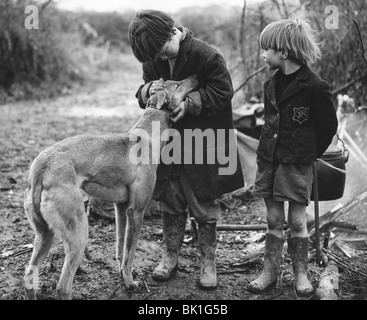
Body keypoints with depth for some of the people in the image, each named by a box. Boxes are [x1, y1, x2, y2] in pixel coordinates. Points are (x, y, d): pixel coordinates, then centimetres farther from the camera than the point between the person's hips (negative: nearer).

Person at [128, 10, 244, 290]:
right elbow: (141, 96, 9)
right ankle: (170, 256, 27)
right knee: (170, 203, 12)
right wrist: (148, 90, -15)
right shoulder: (153, 60, 2)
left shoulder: (207, 56, -16)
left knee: (204, 207, 5)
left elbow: (222, 92, -13)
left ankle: (208, 262, 20)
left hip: (202, 145, -4)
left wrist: (189, 103, -24)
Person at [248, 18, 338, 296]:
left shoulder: (314, 86, -13)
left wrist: (311, 154, 2)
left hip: (297, 163, -5)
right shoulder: (271, 84, 7)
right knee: (274, 219, 10)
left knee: (297, 221, 1)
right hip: (269, 159, 6)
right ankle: (270, 273, 17)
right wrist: (269, 147, 12)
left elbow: (329, 125, -3)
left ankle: (301, 275, 15)